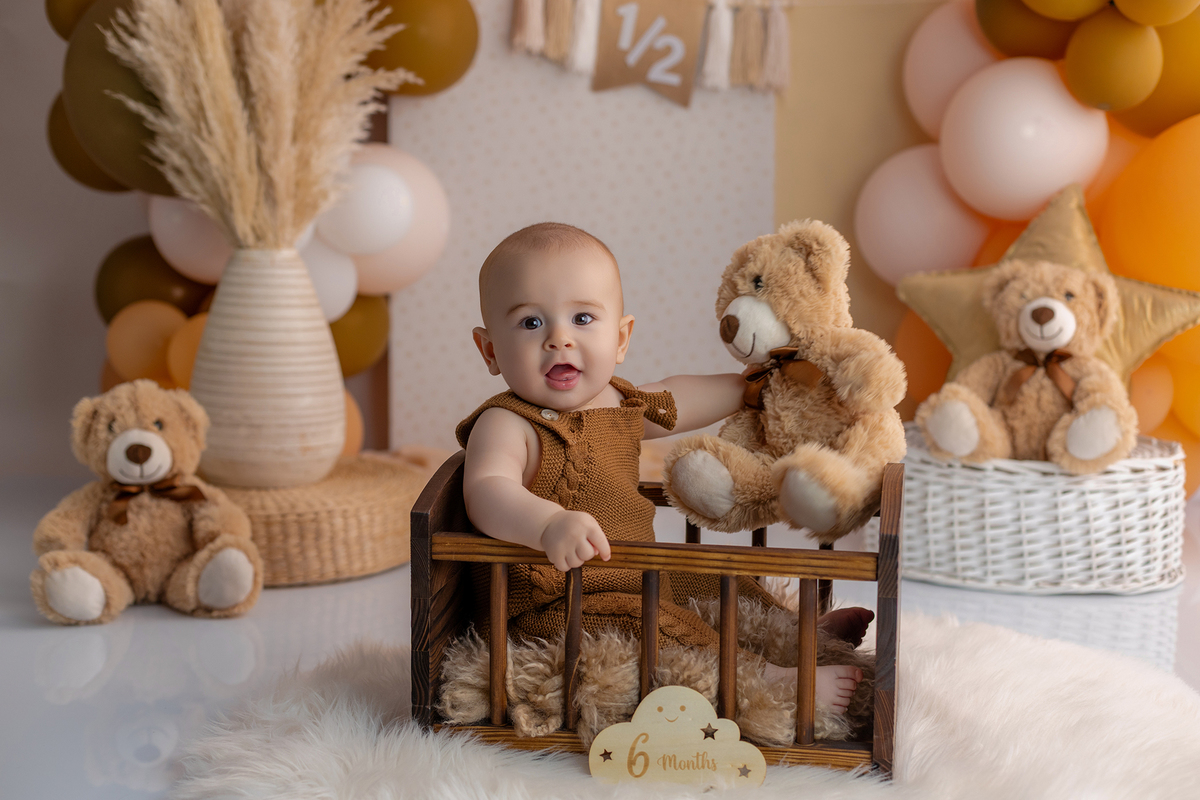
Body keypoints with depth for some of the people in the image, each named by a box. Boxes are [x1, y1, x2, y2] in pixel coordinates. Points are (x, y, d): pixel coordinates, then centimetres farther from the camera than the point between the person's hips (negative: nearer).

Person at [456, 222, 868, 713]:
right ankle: (781, 681, -14)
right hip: (560, 610, -9)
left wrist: (749, 386, 33)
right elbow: (487, 492, -41)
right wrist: (549, 523, -59)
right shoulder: (507, 425, -22)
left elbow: (676, 401, 26)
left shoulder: (617, 404, 5)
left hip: (638, 582, 9)